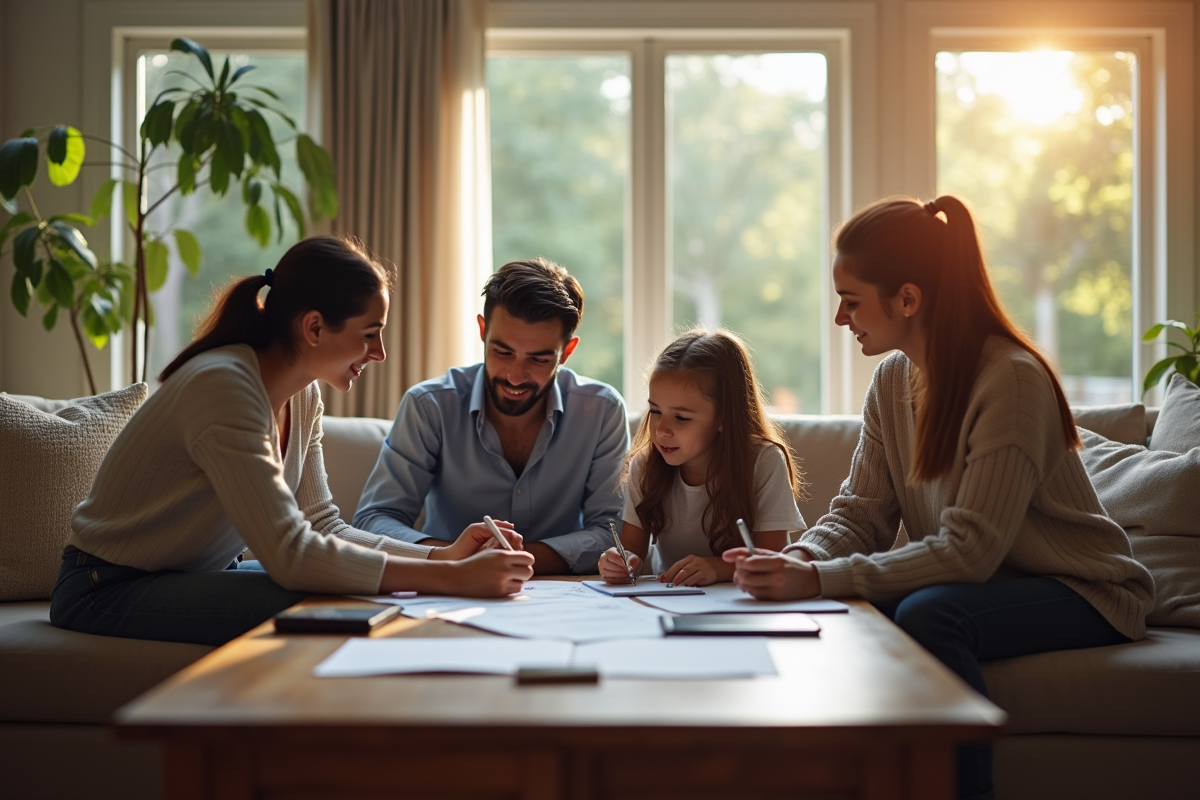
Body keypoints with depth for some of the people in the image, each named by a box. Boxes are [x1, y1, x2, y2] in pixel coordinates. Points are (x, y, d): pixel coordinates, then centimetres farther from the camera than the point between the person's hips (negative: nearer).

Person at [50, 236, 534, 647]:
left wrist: (444, 557, -15)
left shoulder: (302, 397, 1)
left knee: (364, 606, -9)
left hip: (200, 577, 8)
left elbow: (322, 527, -1)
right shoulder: (224, 388, -28)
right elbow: (292, 555, -34)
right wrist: (453, 578, -34)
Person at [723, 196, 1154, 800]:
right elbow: (860, 513, 0)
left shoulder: (1010, 378, -23)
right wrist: (801, 557, -22)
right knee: (839, 615, -17)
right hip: (973, 585, 7)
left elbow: (969, 549, -29)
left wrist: (821, 581, -34)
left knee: (927, 615, -33)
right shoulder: (892, 380, 1)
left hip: (1080, 591, -6)